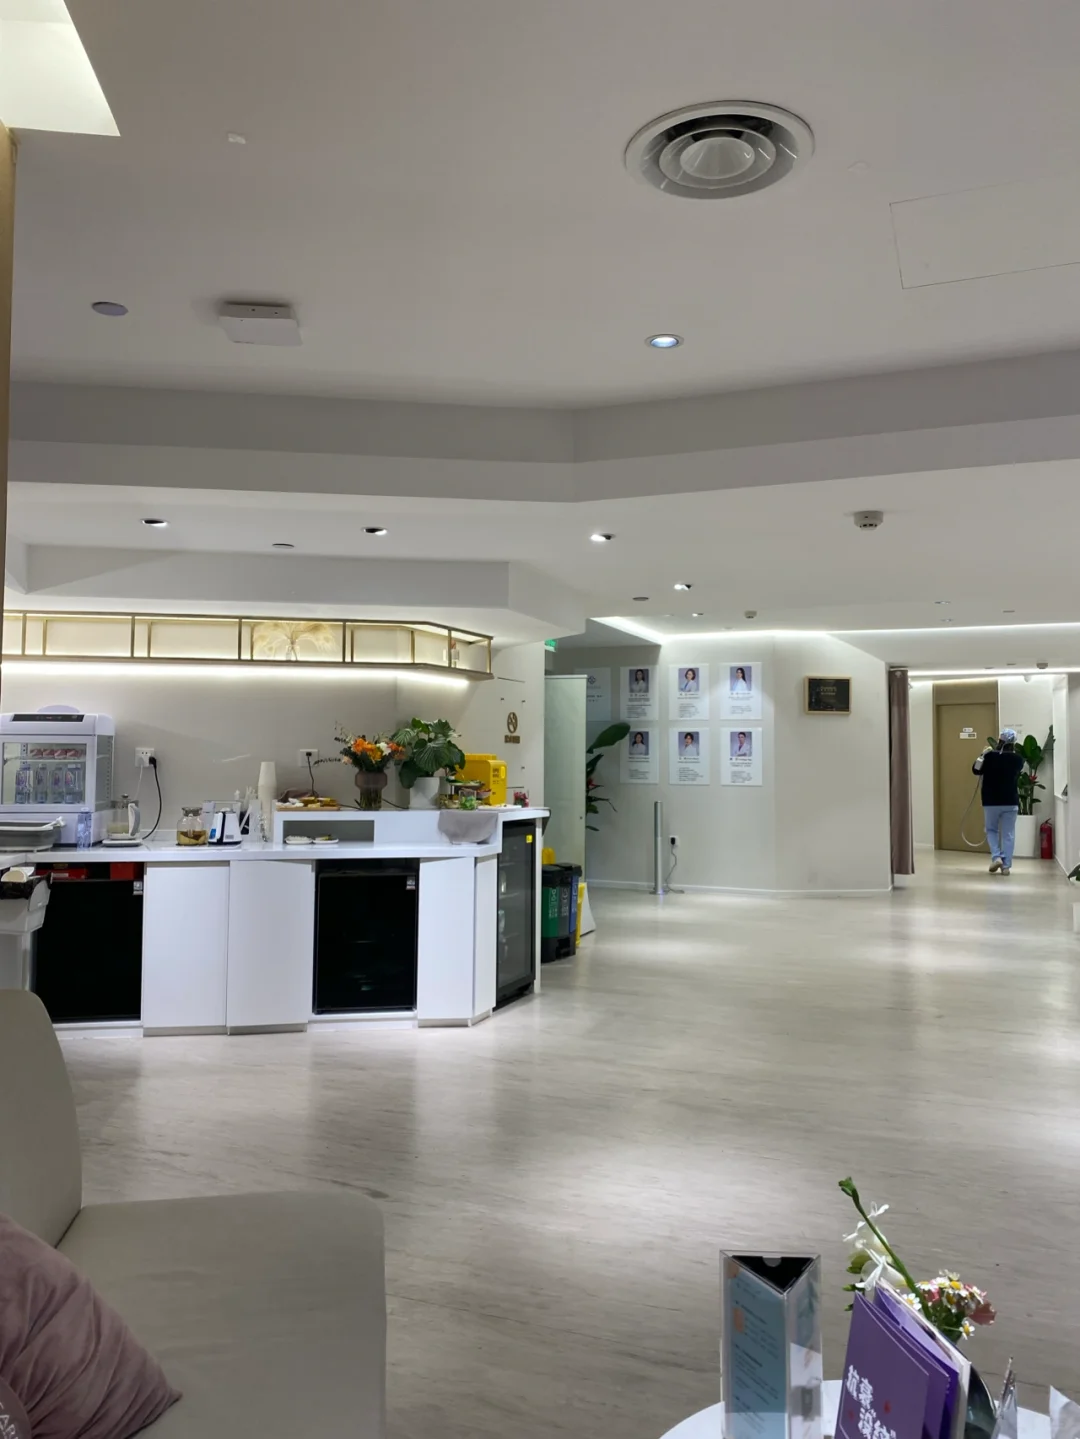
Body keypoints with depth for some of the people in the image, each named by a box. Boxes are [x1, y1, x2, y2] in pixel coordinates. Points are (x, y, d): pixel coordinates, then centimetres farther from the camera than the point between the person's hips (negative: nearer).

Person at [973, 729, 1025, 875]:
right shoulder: (1017, 758, -5)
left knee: (991, 830, 17)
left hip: (991, 802, -1)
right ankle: (1006, 866, 6)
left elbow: (976, 770, -1)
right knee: (1008, 834, 7)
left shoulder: (990, 756, -11)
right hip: (1011, 802, 1)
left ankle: (996, 857, -3)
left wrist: (982, 755, 4)